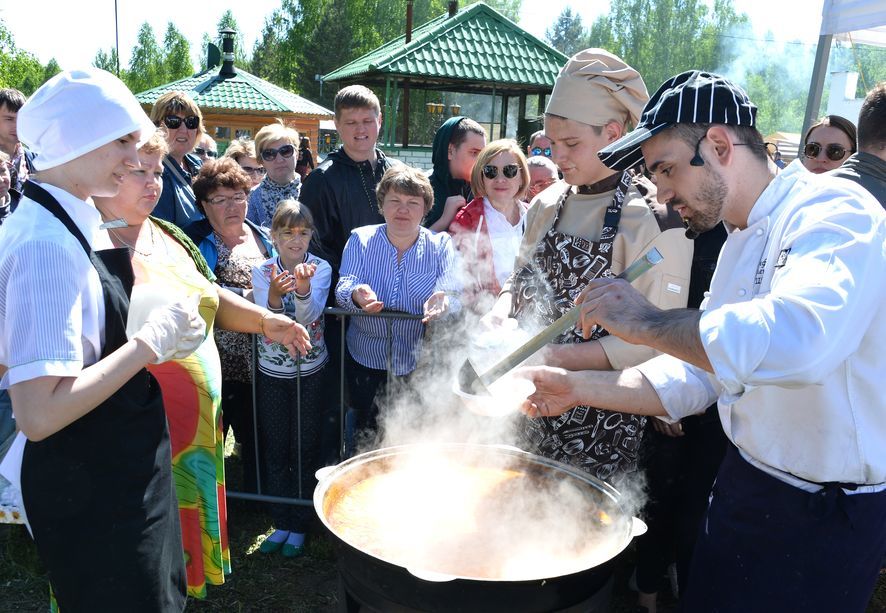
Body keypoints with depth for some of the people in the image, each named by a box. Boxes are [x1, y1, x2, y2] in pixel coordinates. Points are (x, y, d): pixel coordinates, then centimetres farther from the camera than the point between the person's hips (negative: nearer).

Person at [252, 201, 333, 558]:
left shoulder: (321, 269, -9)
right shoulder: (262, 272, -5)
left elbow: (309, 315, -25)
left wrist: (303, 285, -46)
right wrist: (274, 293, -41)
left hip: (311, 372, -2)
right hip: (271, 373, 2)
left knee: (305, 450, 8)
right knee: (274, 450, 12)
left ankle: (299, 525, 26)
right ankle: (282, 522, 30)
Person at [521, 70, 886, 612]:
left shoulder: (833, 212, -20)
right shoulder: (740, 242, 9)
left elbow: (798, 337, -42)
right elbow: (699, 372, 10)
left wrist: (645, 321, -32)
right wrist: (579, 388, 1)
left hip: (827, 513, -7)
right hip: (744, 483, 8)